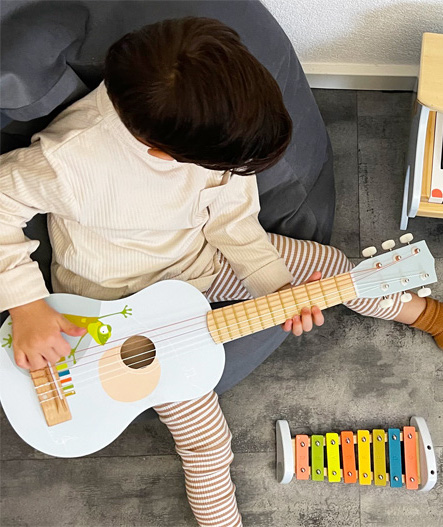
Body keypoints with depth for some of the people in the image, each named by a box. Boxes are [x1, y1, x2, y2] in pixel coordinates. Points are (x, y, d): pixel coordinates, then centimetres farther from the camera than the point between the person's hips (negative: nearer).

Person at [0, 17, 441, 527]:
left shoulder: (209, 127, -22)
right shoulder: (69, 158, -39)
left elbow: (231, 216, -8)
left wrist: (278, 287, -18)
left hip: (198, 255, 5)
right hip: (123, 303, -5)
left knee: (327, 263, 8)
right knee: (207, 442, -8)